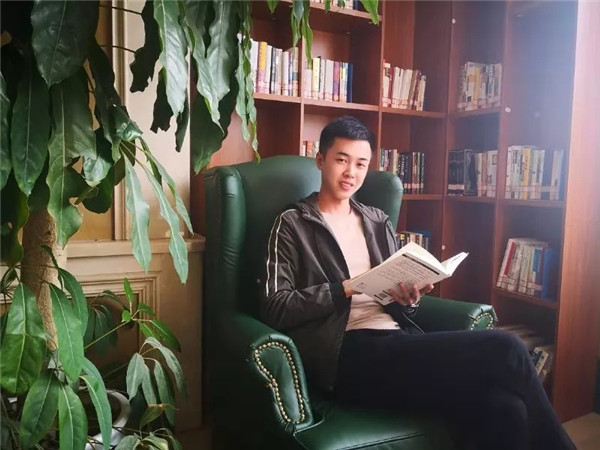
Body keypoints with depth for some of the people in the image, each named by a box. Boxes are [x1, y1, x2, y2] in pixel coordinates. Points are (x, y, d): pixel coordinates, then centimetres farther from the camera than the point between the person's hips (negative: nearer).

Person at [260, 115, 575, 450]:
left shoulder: (379, 222, 21)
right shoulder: (292, 225, 6)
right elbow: (276, 309, -5)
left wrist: (410, 300, -5)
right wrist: (347, 289, -13)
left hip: (397, 341, 5)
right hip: (350, 355, -5)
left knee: (504, 407, -25)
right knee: (504, 349, -23)